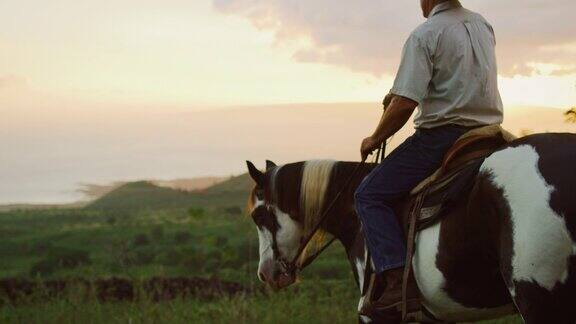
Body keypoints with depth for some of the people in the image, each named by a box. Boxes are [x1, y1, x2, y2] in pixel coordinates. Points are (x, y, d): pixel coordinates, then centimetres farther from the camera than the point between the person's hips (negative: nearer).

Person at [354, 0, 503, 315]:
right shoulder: (484, 26, 14)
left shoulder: (424, 35, -11)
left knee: (369, 196, -2)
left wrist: (375, 140, -2)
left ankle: (397, 280, -18)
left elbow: (404, 104, -18)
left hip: (440, 135, -8)